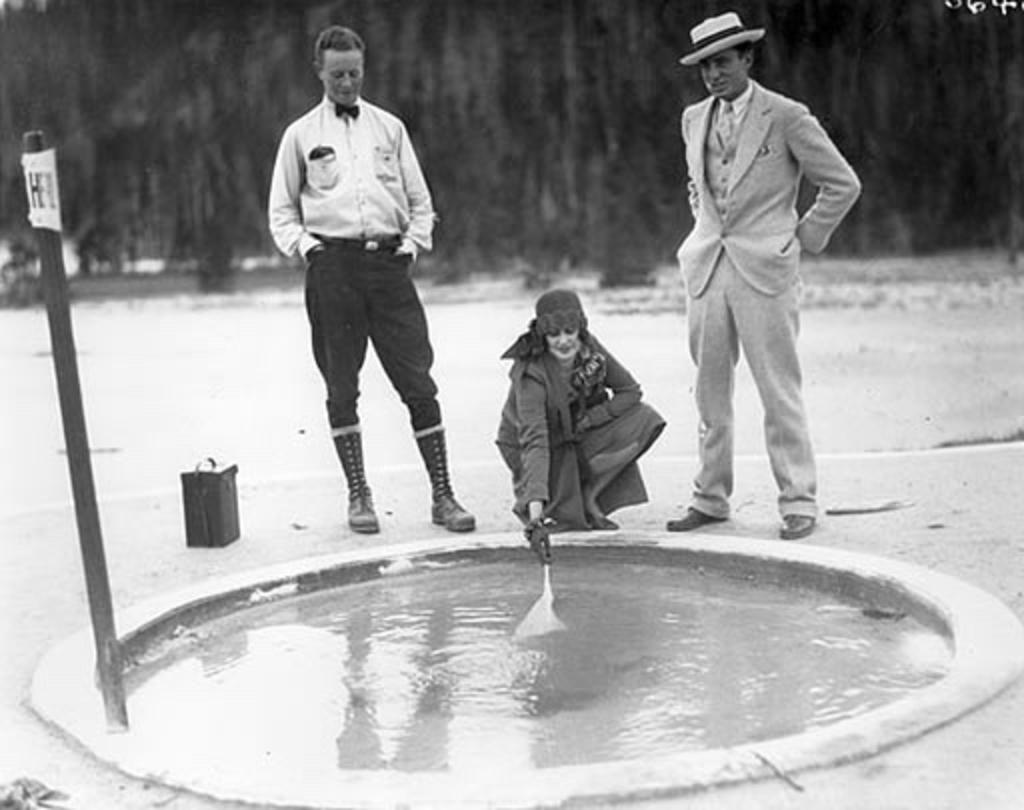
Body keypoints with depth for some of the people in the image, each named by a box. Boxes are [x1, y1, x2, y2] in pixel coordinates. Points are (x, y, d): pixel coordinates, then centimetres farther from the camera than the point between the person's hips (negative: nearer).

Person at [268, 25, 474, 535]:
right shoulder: (301, 134, 10)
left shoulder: (389, 127, 14)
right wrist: (301, 242, -4)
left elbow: (420, 200, 17)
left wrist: (415, 240, 2)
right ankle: (358, 495, 12)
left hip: (388, 263, 1)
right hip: (332, 265, -1)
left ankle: (442, 495, 1)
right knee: (341, 388, 1)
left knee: (418, 383, -4)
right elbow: (281, 210, 13)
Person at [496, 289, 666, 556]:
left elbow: (630, 391, -8)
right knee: (564, 515, -24)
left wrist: (587, 420, -19)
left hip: (577, 434, 5)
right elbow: (534, 439, -41)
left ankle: (588, 497, -9)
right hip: (525, 445, -5)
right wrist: (535, 500, -51)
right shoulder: (530, 373, -32)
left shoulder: (590, 349, -17)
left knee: (643, 419, -17)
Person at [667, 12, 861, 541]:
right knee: (709, 390, 8)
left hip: (764, 269, -5)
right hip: (706, 269, 5)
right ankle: (711, 498, 17)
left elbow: (843, 184, 0)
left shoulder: (787, 117, -5)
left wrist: (804, 238, -1)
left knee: (778, 392, -4)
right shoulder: (694, 119, 12)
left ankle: (798, 502, 4)